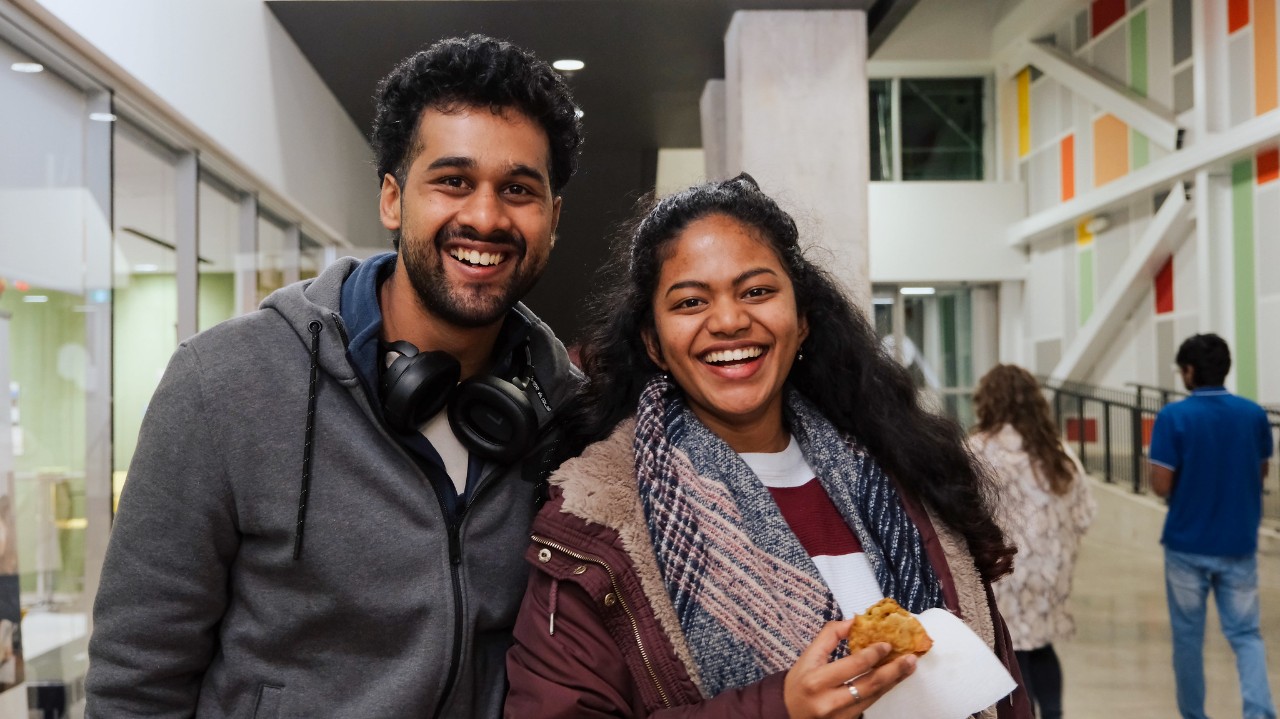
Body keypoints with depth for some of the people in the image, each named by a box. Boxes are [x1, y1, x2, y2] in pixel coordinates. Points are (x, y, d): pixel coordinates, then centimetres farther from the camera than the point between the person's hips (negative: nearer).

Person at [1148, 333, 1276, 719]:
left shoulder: (1173, 417, -14)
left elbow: (1161, 486, -15)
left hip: (1187, 544, -3)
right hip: (1238, 544, 3)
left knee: (1188, 636, 12)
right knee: (1245, 634, 10)